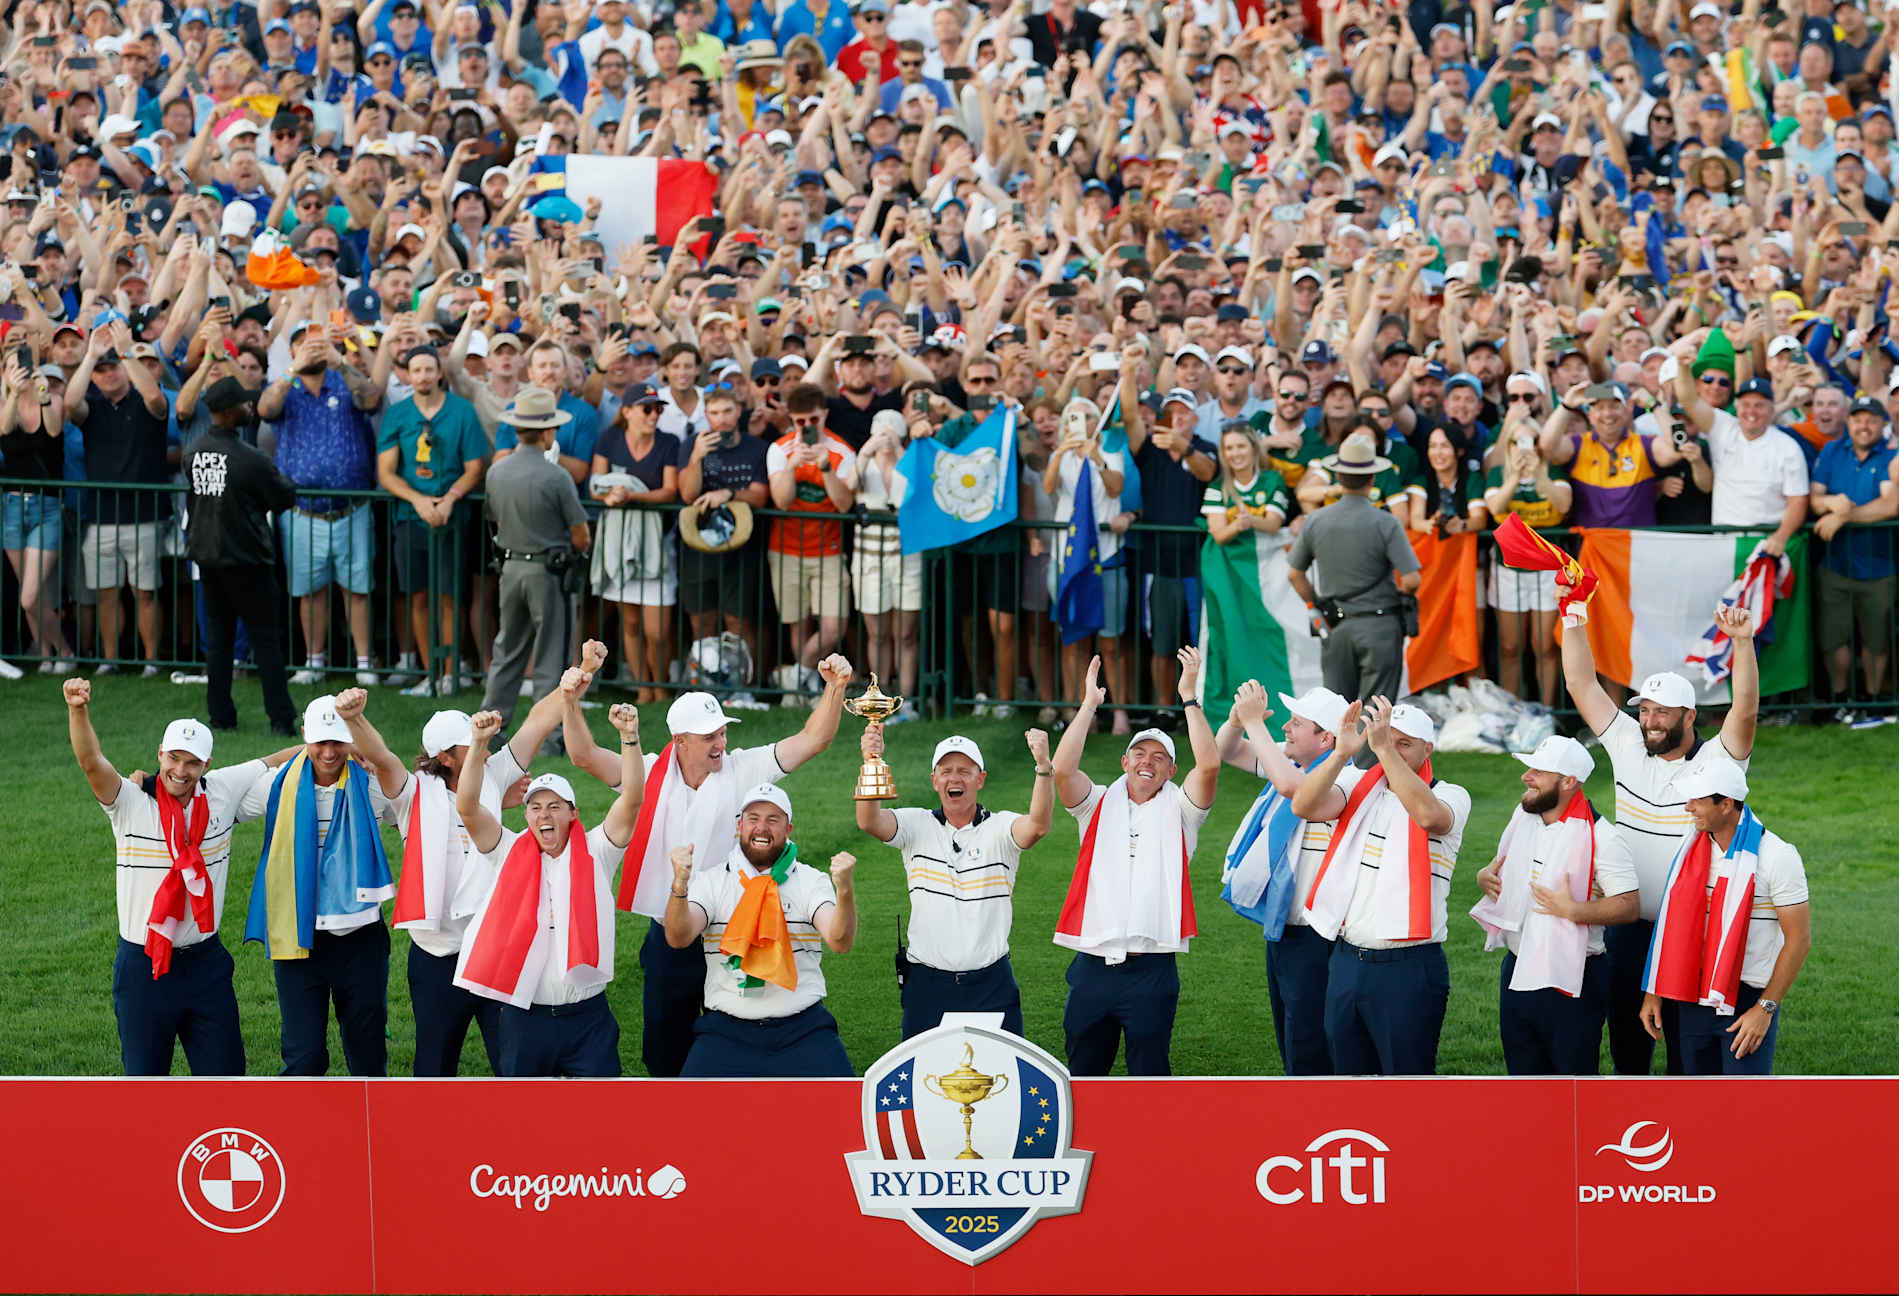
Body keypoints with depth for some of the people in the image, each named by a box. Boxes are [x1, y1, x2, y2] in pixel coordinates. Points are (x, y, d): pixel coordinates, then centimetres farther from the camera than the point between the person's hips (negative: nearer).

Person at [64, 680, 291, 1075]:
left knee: (224, 1074, 7)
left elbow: (275, 761, 13)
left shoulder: (222, 793, 1)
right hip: (143, 965, -3)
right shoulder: (131, 802, -10)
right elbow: (91, 763, -27)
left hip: (206, 963, 3)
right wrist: (78, 710, -45)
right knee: (144, 1075, 6)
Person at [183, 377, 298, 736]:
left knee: (218, 635, 12)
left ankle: (220, 715, 12)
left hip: (205, 555, 5)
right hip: (246, 558, -5)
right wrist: (287, 482, 15)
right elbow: (284, 498, -8)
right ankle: (280, 717, 1)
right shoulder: (251, 460, -19)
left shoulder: (193, 453, -1)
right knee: (264, 637, 2)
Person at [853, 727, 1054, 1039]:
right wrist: (871, 763, -33)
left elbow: (1038, 825, -21)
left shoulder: (1000, 828, -1)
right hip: (927, 983, 1)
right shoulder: (915, 825, 3)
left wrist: (1043, 765, -38)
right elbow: (869, 821, -15)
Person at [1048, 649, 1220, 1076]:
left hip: (1151, 971, -2)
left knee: (1150, 1075, 2)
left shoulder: (1177, 810, 8)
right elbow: (1062, 769, -7)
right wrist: (1089, 705, -6)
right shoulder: (1099, 806, 11)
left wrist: (1189, 697, -9)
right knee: (1083, 1075, 9)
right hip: (1092, 966, 2)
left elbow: (1209, 765, -9)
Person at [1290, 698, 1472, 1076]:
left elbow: (1428, 814, -28)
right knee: (1348, 1071, 13)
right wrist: (1341, 752, -21)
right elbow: (1303, 806, -8)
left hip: (1409, 968, -5)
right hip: (1347, 960, 5)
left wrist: (1384, 748, -30)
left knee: (1408, 1074, -2)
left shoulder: (1451, 796, -3)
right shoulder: (1361, 788, 9)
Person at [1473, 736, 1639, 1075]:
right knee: (1523, 1072, 15)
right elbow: (1503, 865, 25)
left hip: (1570, 980, -7)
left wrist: (1573, 910, -27)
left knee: (1574, 1070, 1)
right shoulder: (1523, 816, 7)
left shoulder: (1602, 837, -16)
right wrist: (1485, 875, 3)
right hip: (1517, 970, 7)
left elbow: (1630, 906, -18)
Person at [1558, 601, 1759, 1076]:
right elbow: (1581, 685, 3)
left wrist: (1743, 643, -38)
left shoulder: (1715, 762, -9)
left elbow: (1745, 710, -25)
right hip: (1628, 926, 4)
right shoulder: (1628, 747, 4)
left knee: (1686, 1041, 2)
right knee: (1625, 1032, 14)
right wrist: (1573, 617, -5)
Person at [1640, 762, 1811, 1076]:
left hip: (1748, 1002, -6)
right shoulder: (1692, 847, 5)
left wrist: (1765, 1008, -15)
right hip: (1693, 998, 6)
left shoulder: (1776, 856, -12)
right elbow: (1671, 924, 11)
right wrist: (1653, 992, 8)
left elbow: (1799, 939, -11)